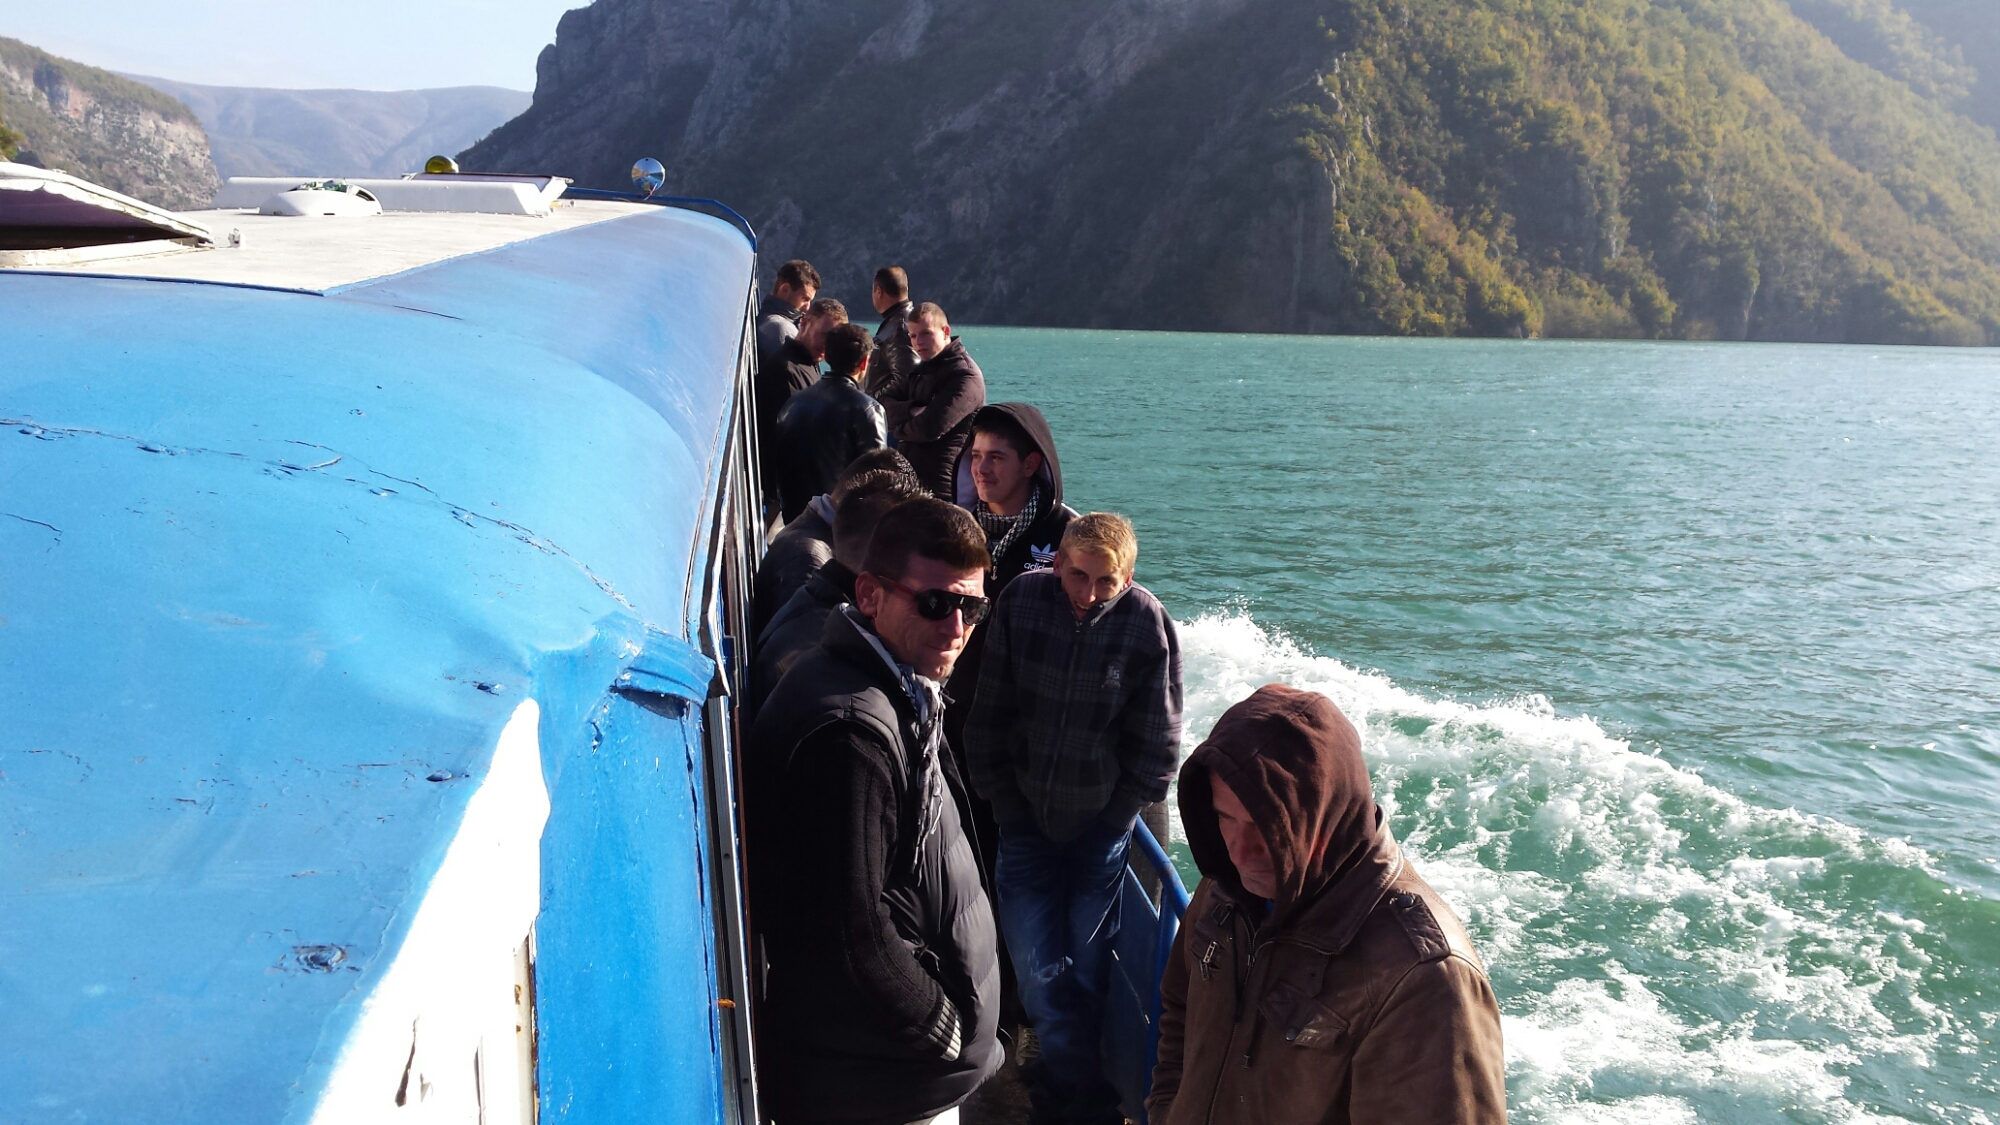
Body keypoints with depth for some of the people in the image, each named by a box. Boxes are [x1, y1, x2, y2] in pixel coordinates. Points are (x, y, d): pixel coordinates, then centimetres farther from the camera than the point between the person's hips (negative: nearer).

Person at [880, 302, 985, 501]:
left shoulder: (965, 376, -12)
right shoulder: (922, 370, 17)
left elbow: (930, 428, -23)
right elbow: (885, 406, 5)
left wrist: (900, 428, -2)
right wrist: (913, 412, -15)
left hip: (938, 487, -9)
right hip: (908, 479, 9)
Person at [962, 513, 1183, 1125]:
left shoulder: (1147, 625, -11)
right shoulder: (1022, 601, -8)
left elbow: (1156, 751, -2)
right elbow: (986, 719, 0)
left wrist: (1113, 817, -2)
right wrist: (1006, 806, 0)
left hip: (1100, 829, -1)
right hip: (1026, 822, 1)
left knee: (1086, 971, 5)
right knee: (1040, 973, -4)